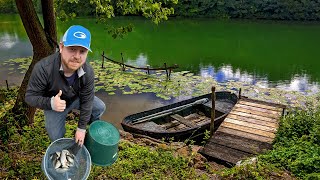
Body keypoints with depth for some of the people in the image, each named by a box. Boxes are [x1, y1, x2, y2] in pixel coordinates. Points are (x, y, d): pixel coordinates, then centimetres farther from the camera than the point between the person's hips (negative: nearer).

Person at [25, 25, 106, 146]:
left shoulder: (88, 72, -29)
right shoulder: (42, 68, -38)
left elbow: (86, 101, -21)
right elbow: (30, 96, -26)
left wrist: (81, 128, -16)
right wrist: (50, 103, -47)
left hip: (76, 98, 3)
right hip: (54, 103, -2)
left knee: (100, 108, 1)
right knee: (56, 138, -3)